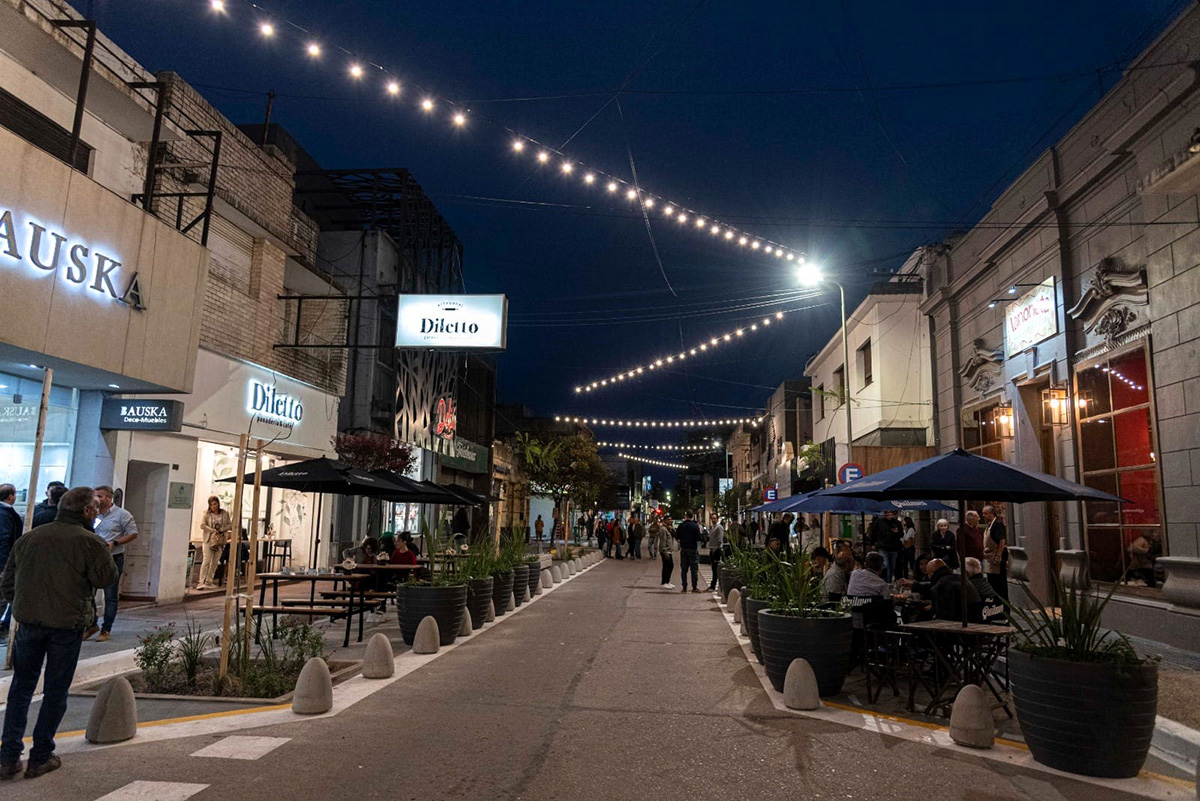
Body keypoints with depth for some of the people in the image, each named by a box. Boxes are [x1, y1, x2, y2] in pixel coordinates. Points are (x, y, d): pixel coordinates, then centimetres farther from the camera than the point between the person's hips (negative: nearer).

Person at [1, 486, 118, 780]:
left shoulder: (29, 538, 5)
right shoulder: (90, 542, -10)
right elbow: (107, 578, -3)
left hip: (28, 621, 4)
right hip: (67, 624, -4)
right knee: (55, 691, 10)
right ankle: (40, 759, 16)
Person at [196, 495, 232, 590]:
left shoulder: (225, 514, 7)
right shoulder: (207, 513, 1)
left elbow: (230, 525, 6)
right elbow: (202, 525, -7)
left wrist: (222, 530, -11)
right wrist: (213, 530, -17)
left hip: (220, 540, 3)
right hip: (208, 539, -3)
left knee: (215, 562, 3)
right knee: (206, 560, -10)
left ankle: (208, 582, 10)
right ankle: (201, 582, -9)